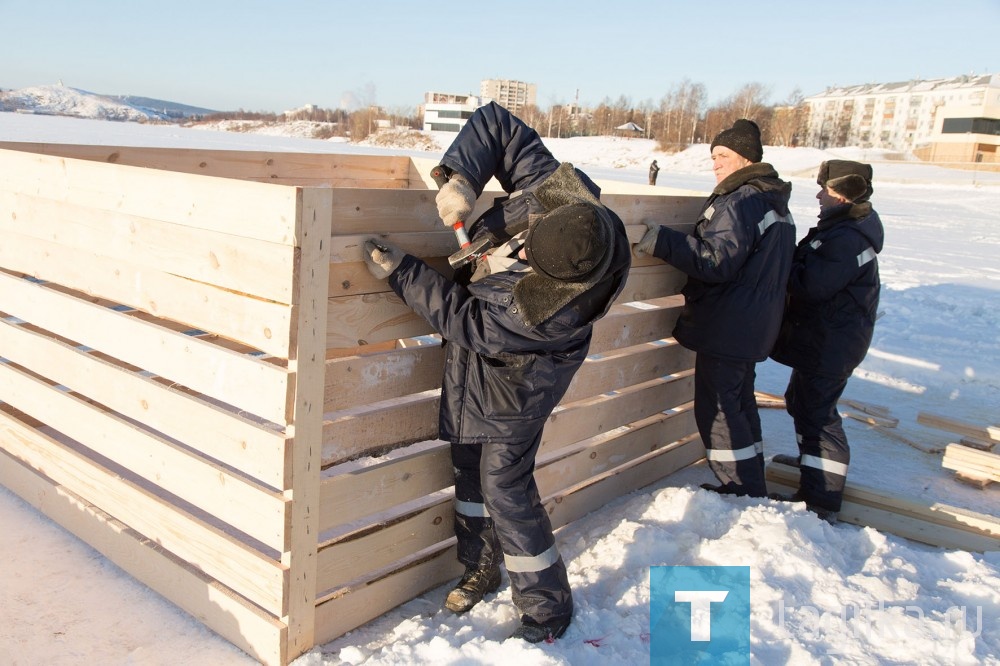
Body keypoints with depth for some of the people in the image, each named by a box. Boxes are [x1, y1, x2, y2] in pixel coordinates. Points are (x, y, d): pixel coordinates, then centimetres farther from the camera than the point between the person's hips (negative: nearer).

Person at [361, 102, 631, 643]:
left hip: (514, 382, -8)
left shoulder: (555, 308, -39)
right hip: (471, 366, 8)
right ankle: (481, 569, 41)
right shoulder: (554, 189, -24)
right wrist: (461, 178, -31)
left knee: (505, 487, -3)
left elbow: (466, 320, -30)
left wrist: (399, 272, -25)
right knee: (469, 468, 19)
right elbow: (497, 125, -15)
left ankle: (547, 609, 18)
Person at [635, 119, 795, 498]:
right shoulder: (774, 202, 13)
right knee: (740, 403, 20)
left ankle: (744, 492, 6)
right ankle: (752, 488, 30)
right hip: (755, 325, 10)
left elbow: (716, 260, -25)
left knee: (717, 409, -1)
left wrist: (662, 242, -27)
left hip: (726, 327, -10)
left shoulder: (739, 201, -19)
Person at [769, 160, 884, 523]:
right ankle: (813, 461, 49)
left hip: (831, 342, -11)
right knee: (802, 400, 27)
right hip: (824, 338, 11)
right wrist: (791, 262, -1)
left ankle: (821, 500, -2)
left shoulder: (848, 238, -24)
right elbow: (816, 276, 15)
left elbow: (814, 285, -28)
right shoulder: (843, 227, 11)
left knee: (815, 411, -8)